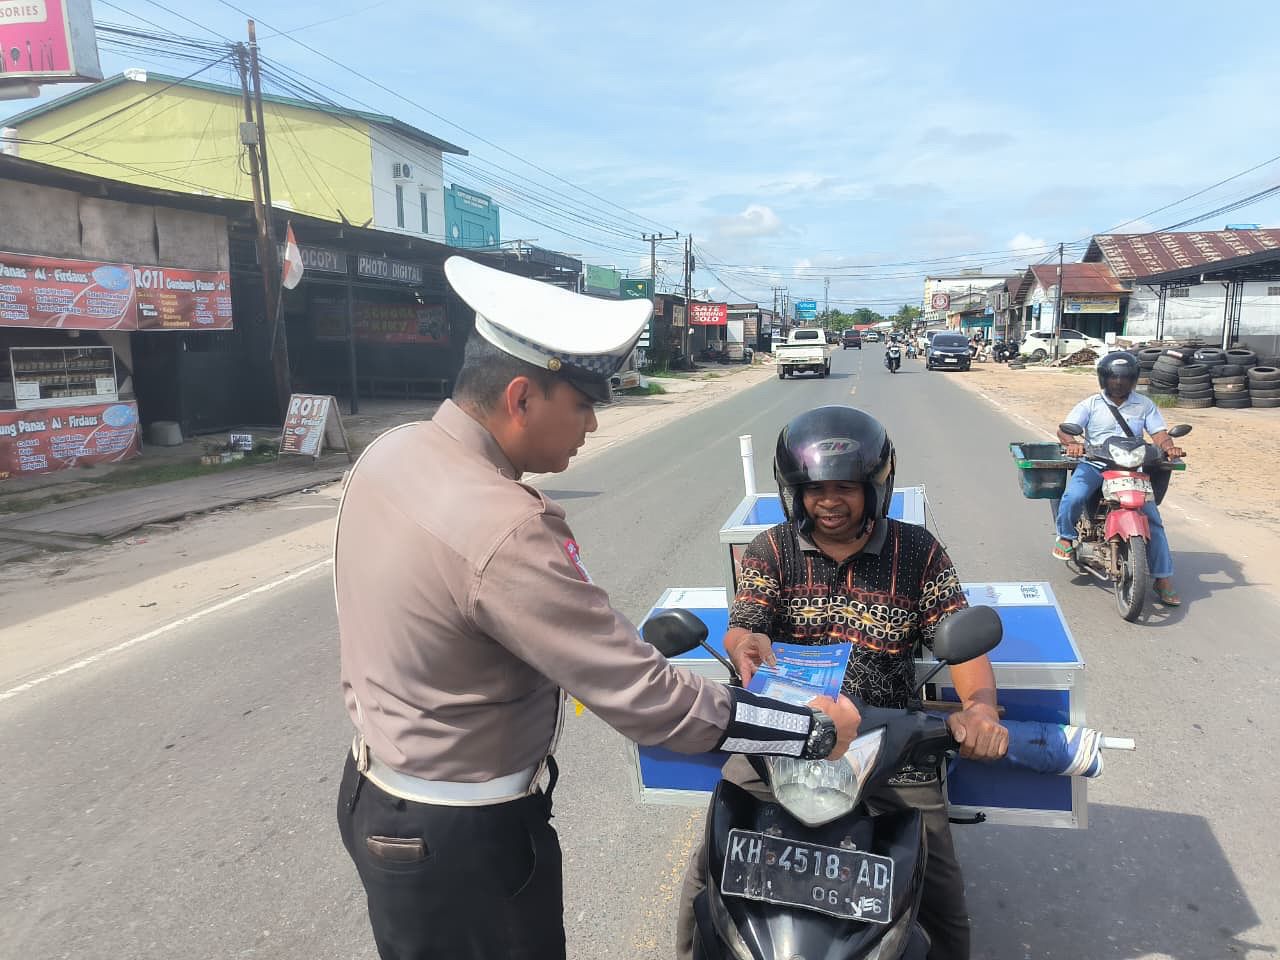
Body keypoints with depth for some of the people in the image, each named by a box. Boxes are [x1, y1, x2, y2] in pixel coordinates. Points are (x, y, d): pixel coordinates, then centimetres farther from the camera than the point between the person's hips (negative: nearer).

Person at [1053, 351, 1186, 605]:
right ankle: (1066, 536, 0)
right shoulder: (1090, 404, 5)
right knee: (1073, 497, -31)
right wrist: (1072, 443, -31)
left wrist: (1169, 446, -19)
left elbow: (1159, 433, 5)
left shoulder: (1144, 405, 12)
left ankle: (1163, 579, -2)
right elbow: (1065, 428, -7)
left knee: (1151, 517, -10)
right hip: (1094, 464, -2)